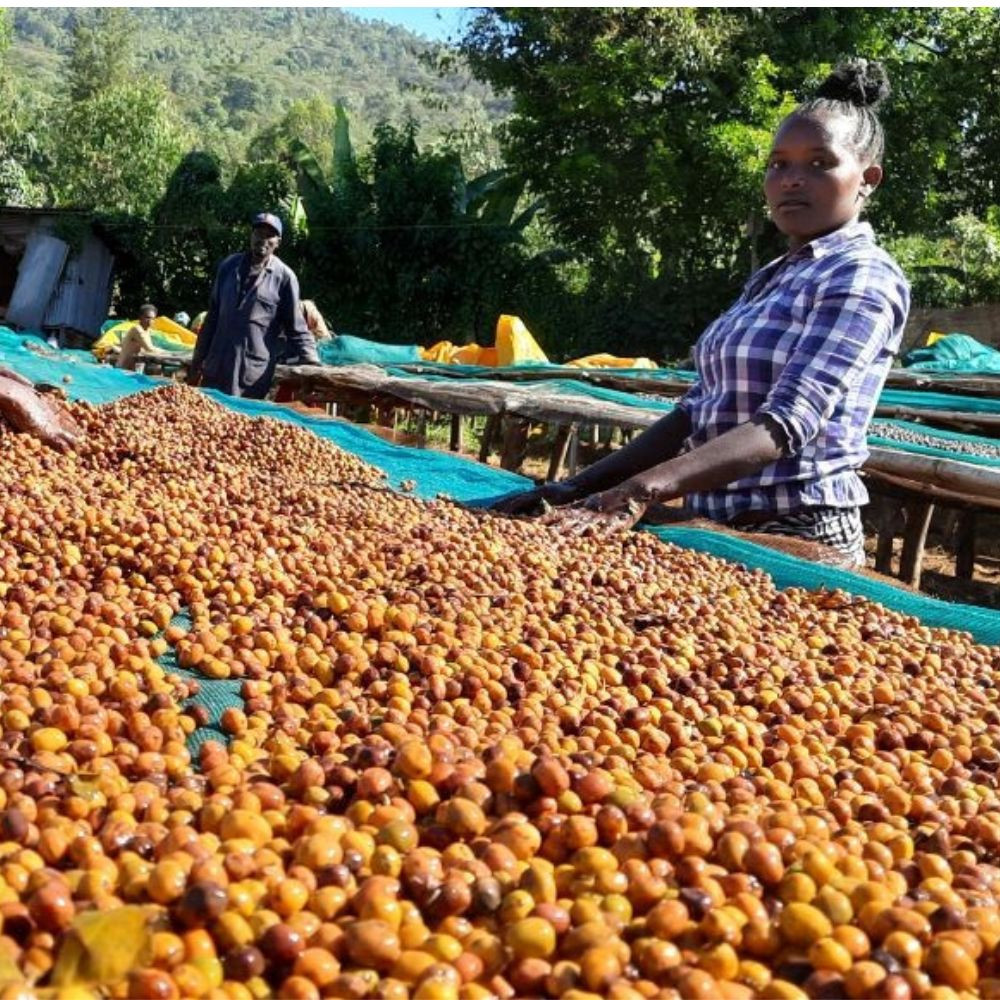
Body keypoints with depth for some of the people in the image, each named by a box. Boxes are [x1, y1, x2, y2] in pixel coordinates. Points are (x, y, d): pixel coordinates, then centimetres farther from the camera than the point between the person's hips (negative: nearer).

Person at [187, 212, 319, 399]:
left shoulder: (284, 277, -4)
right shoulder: (228, 266, 9)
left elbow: (296, 328, -2)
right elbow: (213, 317, 15)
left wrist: (312, 365, -16)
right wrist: (197, 361, 14)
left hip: (254, 377, -4)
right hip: (216, 370, 5)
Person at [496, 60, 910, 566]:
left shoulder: (863, 278, -11)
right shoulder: (774, 277, 15)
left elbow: (784, 426, -23)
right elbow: (700, 410, 11)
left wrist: (641, 490, -35)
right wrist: (580, 488, 1)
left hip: (793, 543, -7)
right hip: (722, 530, 7)